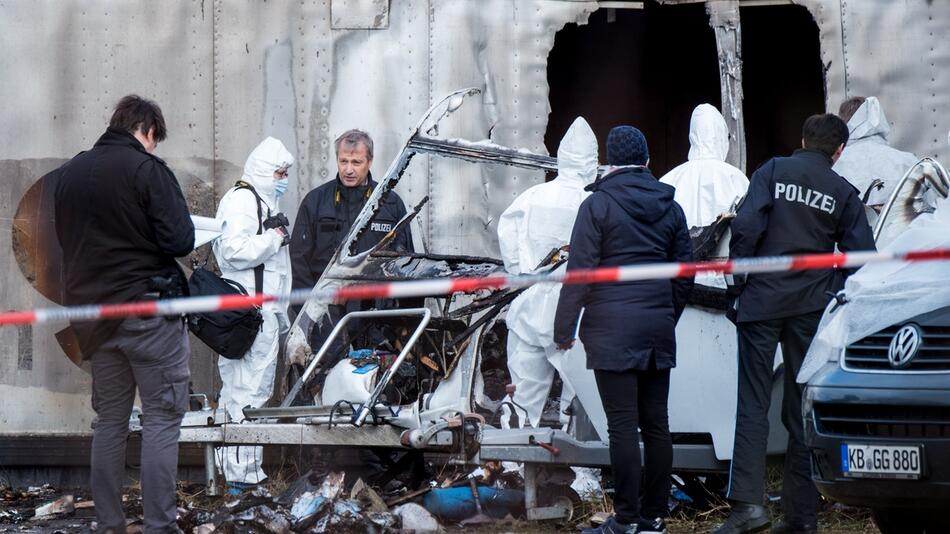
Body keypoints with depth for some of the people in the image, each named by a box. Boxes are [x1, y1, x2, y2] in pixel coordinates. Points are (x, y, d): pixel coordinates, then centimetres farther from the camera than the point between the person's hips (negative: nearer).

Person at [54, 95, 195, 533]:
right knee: (161, 419, -2)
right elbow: (179, 241, -15)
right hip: (149, 309, -6)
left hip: (93, 313, 6)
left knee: (109, 420, 13)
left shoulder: (70, 173, 9)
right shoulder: (147, 169, -11)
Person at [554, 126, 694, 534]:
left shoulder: (598, 205, -6)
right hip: (659, 331, 6)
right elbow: (685, 273, 17)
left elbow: (579, 272, -8)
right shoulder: (670, 207, 11)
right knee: (656, 423, 8)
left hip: (612, 331, -5)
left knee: (622, 425, -6)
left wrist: (564, 329, -1)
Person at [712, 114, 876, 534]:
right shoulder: (844, 192, 7)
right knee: (803, 409, 7)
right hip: (812, 309, 2)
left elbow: (746, 227, -9)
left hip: (762, 300, -2)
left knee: (753, 403, -3)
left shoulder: (773, 171, 2)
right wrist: (832, 295, 14)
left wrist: (741, 283, 2)